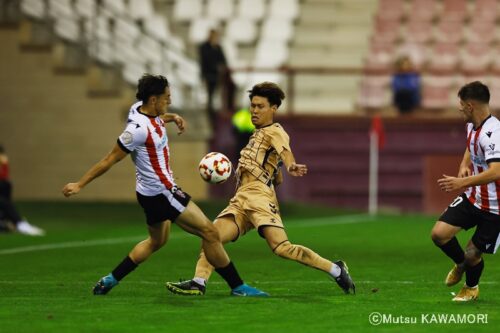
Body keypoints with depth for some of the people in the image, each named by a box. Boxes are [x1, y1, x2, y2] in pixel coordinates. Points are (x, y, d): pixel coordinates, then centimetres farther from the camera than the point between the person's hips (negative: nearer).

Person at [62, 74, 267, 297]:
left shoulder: (140, 108, -1)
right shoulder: (139, 129, -26)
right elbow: (110, 160, -20)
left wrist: (172, 117, 8)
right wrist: (80, 185, -13)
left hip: (152, 193, 11)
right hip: (162, 193, -11)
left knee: (156, 241, 29)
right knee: (209, 233, -7)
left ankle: (110, 280, 28)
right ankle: (238, 287, -2)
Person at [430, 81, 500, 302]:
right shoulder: (472, 126, 3)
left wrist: (462, 183, -41)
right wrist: (464, 165, 5)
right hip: (472, 198, 8)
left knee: (472, 254, 1)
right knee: (439, 233, -7)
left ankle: (471, 287, 35)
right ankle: (460, 264, 25)